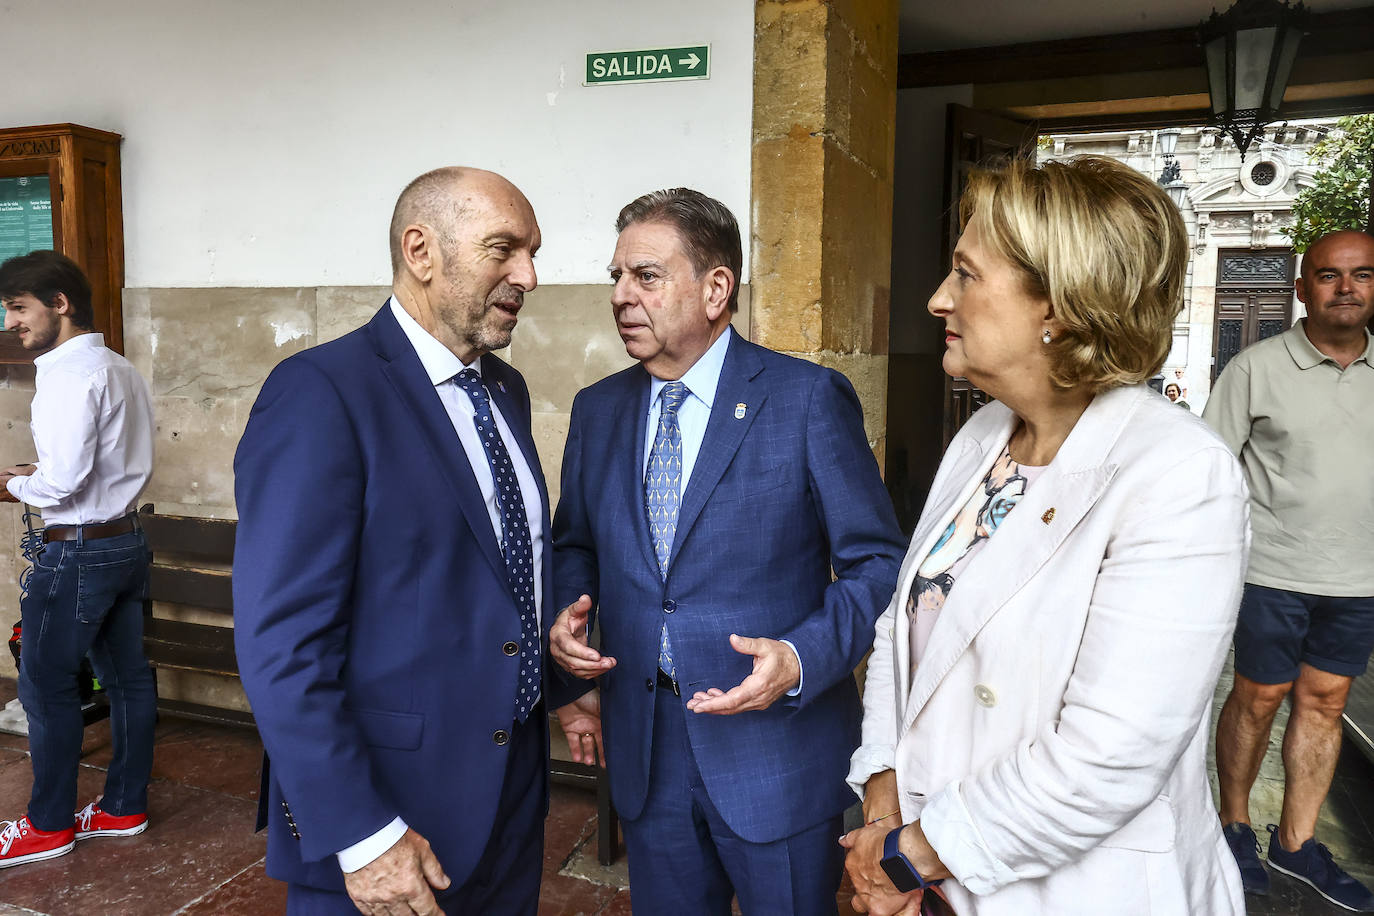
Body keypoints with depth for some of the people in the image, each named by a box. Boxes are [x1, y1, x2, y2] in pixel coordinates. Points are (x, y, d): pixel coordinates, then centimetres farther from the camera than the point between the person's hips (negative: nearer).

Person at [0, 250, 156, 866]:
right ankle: (125, 808, 25)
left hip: (77, 552, -9)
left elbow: (62, 482, -23)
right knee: (127, 676, 13)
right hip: (126, 541, 9)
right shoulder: (121, 369, 10)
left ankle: (50, 825, 20)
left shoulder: (68, 374, -18)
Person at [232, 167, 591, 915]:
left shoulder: (506, 390, 7)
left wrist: (559, 689, 11)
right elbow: (280, 643, -21)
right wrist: (359, 837, -20)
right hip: (388, 809, -7)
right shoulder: (320, 392, -18)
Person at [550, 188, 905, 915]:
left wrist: (802, 659, -23)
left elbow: (878, 562, -9)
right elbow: (575, 544, 15)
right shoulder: (597, 409, 4)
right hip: (645, 751, 4)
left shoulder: (810, 399, -11)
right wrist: (566, 612, -5)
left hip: (777, 745, -4)